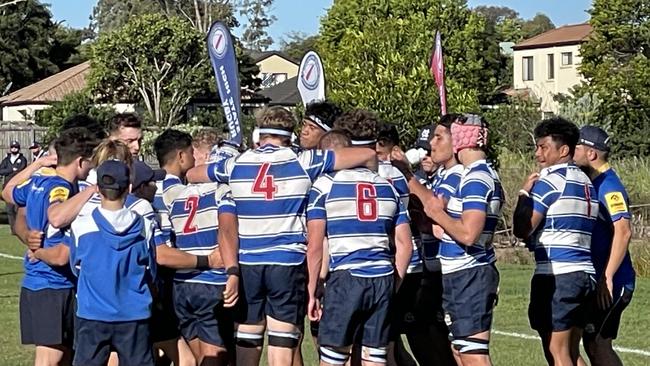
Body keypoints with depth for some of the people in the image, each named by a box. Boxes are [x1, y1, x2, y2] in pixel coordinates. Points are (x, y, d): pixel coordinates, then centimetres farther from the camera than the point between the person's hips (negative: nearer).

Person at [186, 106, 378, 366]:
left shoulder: (236, 164, 6)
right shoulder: (303, 162, -1)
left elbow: (191, 174, 25)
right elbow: (367, 155, -1)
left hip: (247, 264, 2)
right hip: (288, 264, -2)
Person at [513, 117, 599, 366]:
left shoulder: (550, 179, -9)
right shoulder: (586, 182, 18)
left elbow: (522, 230, -11)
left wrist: (524, 192, 1)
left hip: (556, 275, -9)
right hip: (584, 273, 9)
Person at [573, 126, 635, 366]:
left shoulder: (609, 186, -16)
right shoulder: (592, 183, 13)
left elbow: (623, 232, -26)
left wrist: (607, 277, -26)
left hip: (612, 283, -9)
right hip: (596, 279, 9)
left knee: (596, 344, -8)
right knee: (596, 344, 12)